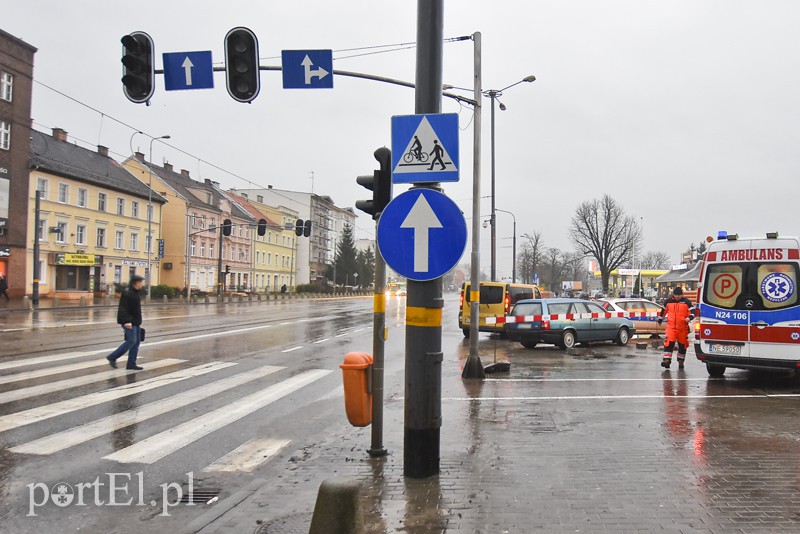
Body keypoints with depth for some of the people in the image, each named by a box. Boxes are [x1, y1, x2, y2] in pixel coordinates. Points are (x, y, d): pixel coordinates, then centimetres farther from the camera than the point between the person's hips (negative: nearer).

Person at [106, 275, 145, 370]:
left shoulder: (136, 292, 12)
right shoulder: (127, 293, -16)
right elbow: (123, 309, -22)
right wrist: (127, 321, -31)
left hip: (135, 321, 10)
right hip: (129, 322, -10)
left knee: (137, 342, 8)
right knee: (131, 341, -10)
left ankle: (131, 364, 12)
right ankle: (112, 357, 2)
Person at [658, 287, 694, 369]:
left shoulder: (687, 302, 0)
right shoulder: (668, 301, 6)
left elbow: (692, 312, -2)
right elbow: (664, 311, 20)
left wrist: (689, 318, -22)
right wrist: (660, 319, 28)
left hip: (683, 328, 0)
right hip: (671, 326, 0)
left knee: (682, 345, 11)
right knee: (669, 343, -14)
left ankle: (681, 361, 26)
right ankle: (666, 360, -16)